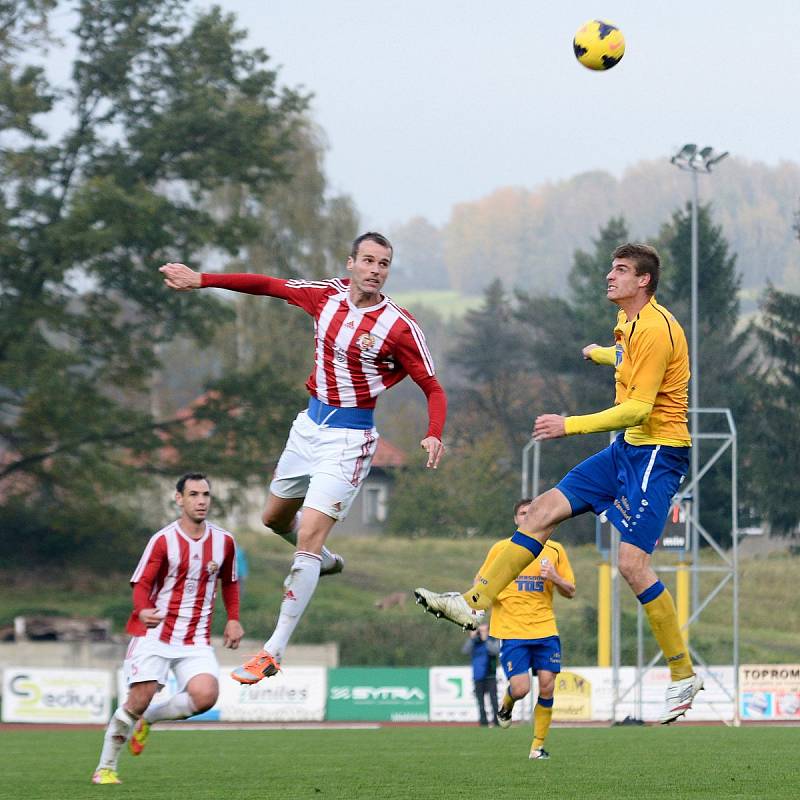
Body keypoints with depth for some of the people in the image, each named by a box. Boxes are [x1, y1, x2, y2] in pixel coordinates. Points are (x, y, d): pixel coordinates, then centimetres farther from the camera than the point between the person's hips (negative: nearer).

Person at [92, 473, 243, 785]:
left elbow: (230, 582, 21)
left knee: (206, 695, -21)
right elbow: (141, 583, -6)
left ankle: (148, 718, 7)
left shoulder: (224, 541, 4)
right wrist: (143, 610, -27)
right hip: (155, 633, -3)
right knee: (140, 698, -13)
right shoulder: (163, 540, -7)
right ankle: (105, 767, 6)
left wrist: (233, 619, 12)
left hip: (196, 641, 3)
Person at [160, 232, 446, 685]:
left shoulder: (400, 326, -15)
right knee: (275, 520, 23)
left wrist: (434, 436, -29)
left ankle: (274, 652, -16)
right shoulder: (328, 295, -1)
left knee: (309, 537, -17)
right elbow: (268, 286, 9)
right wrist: (202, 280, 6)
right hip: (310, 423, 7)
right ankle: (323, 559, 55)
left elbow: (433, 388, -11)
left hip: (348, 438, -7)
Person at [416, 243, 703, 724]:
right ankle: (475, 603, 9)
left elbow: (637, 408, -25)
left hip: (658, 453, -10)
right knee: (545, 509, 5)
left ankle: (684, 675, -7)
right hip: (628, 448, 10)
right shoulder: (628, 322, 11)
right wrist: (599, 354, 55)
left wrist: (571, 426, -26)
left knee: (632, 562, -16)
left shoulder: (656, 329, -19)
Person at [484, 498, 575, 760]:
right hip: (511, 630, -2)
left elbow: (570, 592, 10)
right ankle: (506, 705, 25)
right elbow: (480, 581, 13)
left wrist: (554, 578, -11)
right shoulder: (501, 549, 3)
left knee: (546, 687, -6)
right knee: (520, 689, -12)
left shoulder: (554, 550, 7)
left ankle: (538, 744, 8)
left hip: (545, 630, 2)